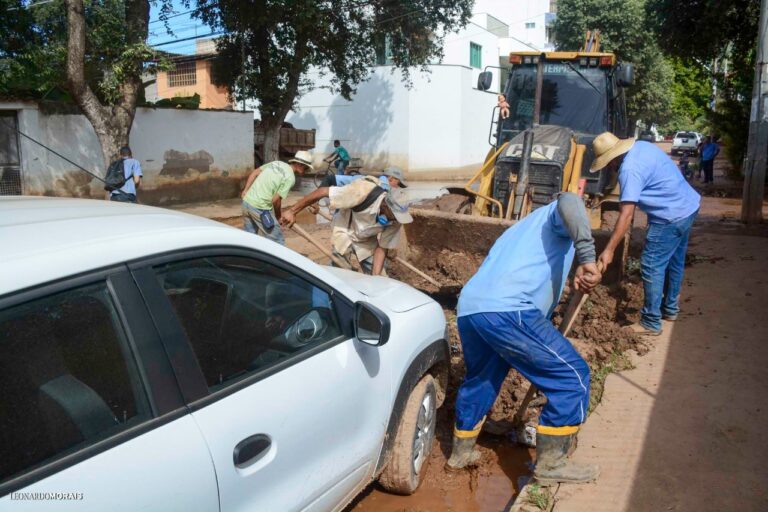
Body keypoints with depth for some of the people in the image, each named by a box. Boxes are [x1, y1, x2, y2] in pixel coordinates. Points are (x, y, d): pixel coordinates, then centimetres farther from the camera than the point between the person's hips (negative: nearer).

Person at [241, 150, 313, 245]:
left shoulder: (276, 163, 11)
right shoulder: (290, 177, -12)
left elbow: (254, 173, 12)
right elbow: (276, 200, -14)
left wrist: (246, 190, 15)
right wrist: (278, 214, 3)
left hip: (247, 201, 8)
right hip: (260, 208, -8)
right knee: (277, 240, 3)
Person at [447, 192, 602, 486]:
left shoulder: (526, 229, 40)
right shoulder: (556, 216, 16)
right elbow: (568, 201, -13)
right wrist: (587, 258, -20)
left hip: (468, 307, 9)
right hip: (505, 310, -9)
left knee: (479, 379, 30)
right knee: (572, 376, 5)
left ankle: (460, 453, 46)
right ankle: (551, 464, 14)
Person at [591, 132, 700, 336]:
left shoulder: (630, 169, -24)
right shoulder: (641, 146, 4)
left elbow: (626, 215, -29)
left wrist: (609, 250, -29)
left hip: (671, 216, -10)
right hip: (689, 205, 10)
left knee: (652, 266, -5)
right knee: (674, 262, 20)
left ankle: (651, 323, 2)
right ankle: (670, 308, 35)